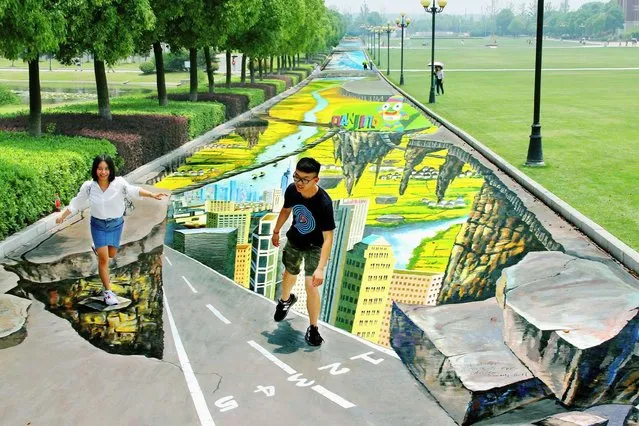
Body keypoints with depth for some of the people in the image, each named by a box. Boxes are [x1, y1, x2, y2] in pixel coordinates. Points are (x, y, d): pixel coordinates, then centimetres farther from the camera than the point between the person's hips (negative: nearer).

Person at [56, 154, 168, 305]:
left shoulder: (119, 183, -21)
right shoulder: (89, 186, -15)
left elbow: (134, 190, -38)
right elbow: (76, 203, 0)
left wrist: (152, 195, -55)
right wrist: (63, 216, 1)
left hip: (116, 224, 1)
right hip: (98, 225, -1)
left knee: (111, 254, 20)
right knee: (103, 258, -6)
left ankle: (96, 248, 57)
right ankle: (107, 291, 6)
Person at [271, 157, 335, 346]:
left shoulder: (324, 203, -36)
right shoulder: (292, 190, -23)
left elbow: (328, 238, -34)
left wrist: (320, 268, -39)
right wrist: (276, 231, 15)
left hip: (314, 247, -4)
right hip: (293, 241, 5)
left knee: (311, 286, -13)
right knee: (290, 273, 27)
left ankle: (313, 328, 9)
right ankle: (285, 300, 60)